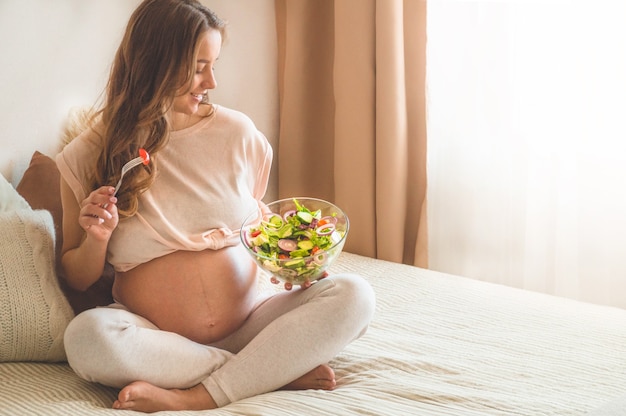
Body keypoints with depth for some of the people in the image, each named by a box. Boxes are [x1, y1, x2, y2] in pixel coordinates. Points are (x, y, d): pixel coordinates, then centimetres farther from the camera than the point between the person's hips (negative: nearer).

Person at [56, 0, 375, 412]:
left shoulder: (237, 133, 4)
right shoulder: (90, 156, -1)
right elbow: (78, 279, 8)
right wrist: (96, 239, -13)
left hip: (247, 324, 2)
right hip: (155, 338, -2)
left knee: (354, 295, -21)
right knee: (86, 336, -35)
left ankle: (196, 397, -26)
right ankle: (282, 369, -22)